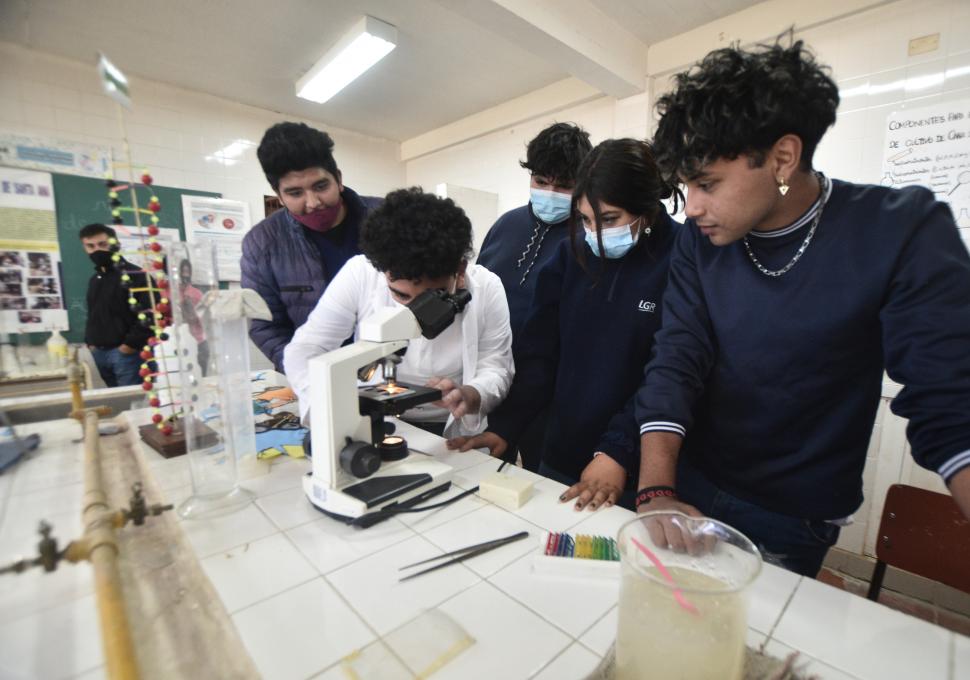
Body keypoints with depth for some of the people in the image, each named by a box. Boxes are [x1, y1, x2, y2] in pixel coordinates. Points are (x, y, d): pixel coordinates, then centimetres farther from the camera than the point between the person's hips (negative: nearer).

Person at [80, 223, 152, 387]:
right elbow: (92, 315, 27)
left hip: (125, 352, -8)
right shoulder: (95, 279, 18)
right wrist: (89, 342, 13)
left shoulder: (134, 275, -8)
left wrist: (130, 344, -16)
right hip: (99, 353, 8)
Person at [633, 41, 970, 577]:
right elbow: (676, 362, -16)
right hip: (690, 489, 3)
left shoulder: (903, 230, -16)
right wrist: (657, 491, -26)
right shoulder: (699, 240, -9)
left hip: (792, 522, -2)